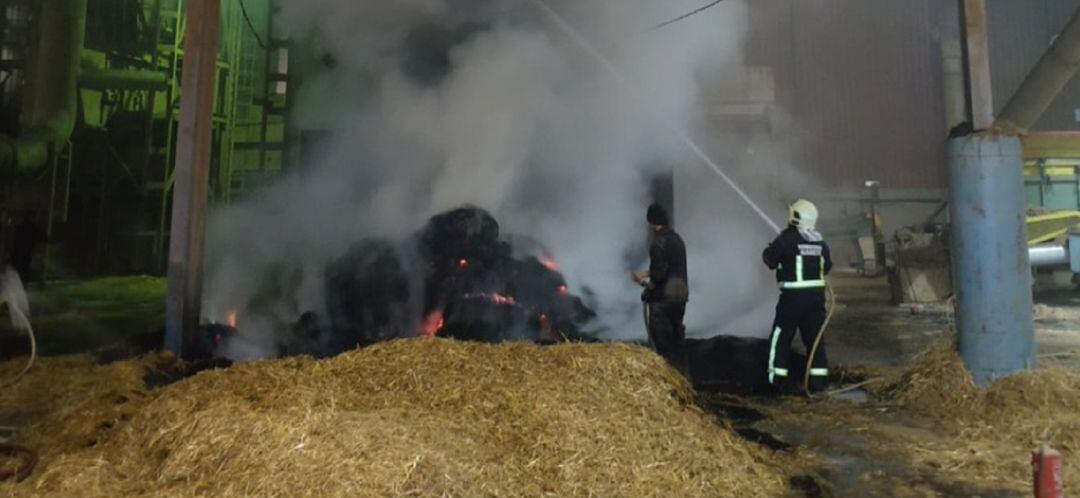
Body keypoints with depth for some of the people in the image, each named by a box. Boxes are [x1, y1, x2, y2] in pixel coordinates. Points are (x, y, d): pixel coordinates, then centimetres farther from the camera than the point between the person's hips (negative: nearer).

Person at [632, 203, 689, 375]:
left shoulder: (659, 242, -18)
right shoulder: (676, 239, 11)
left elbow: (659, 275, -24)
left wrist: (647, 284, -5)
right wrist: (646, 274, 19)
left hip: (662, 299, -9)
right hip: (680, 296, 9)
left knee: (663, 344, -1)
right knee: (676, 340, 18)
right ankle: (681, 374, 25)